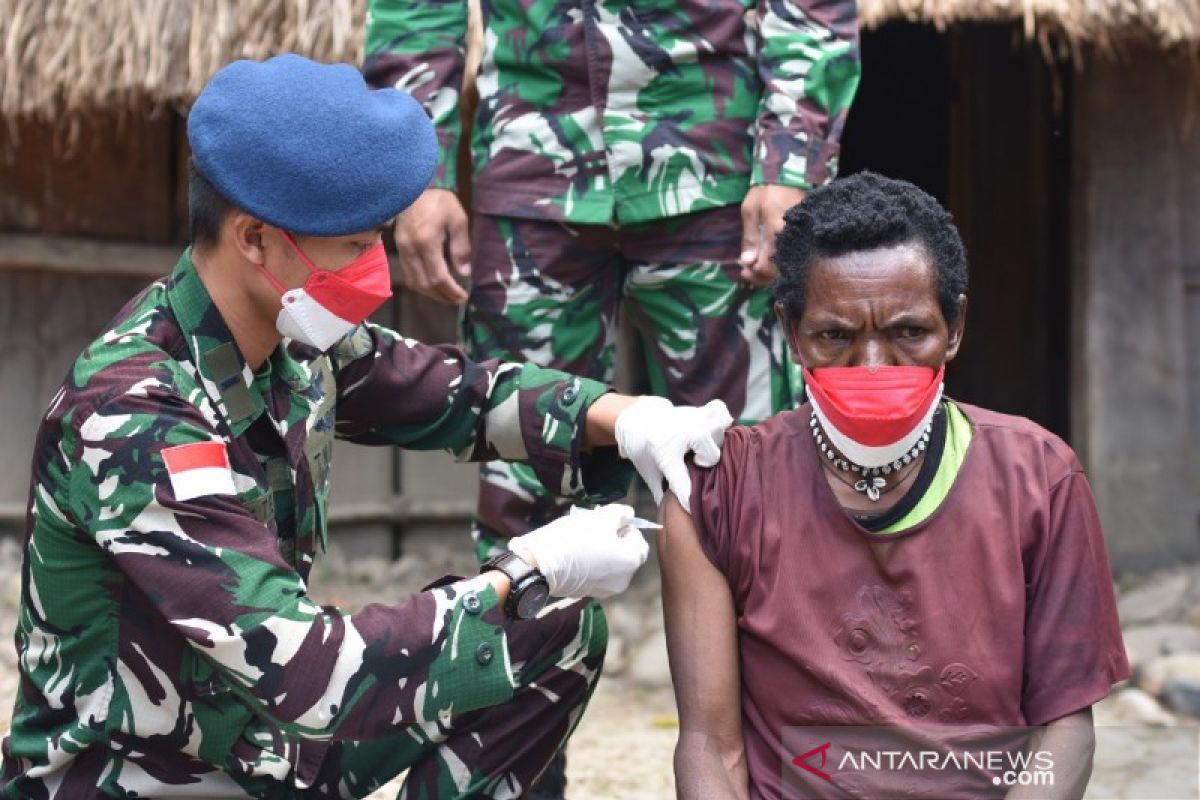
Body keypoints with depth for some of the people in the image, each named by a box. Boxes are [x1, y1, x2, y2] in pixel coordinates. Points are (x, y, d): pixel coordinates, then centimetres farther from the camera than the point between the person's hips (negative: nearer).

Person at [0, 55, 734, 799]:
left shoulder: (291, 335, -6)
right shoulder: (131, 420, -28)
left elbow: (461, 391, 10)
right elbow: (305, 669, -31)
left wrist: (624, 417, -8)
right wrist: (527, 577, -24)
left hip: (265, 731, 8)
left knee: (562, 630, 1)